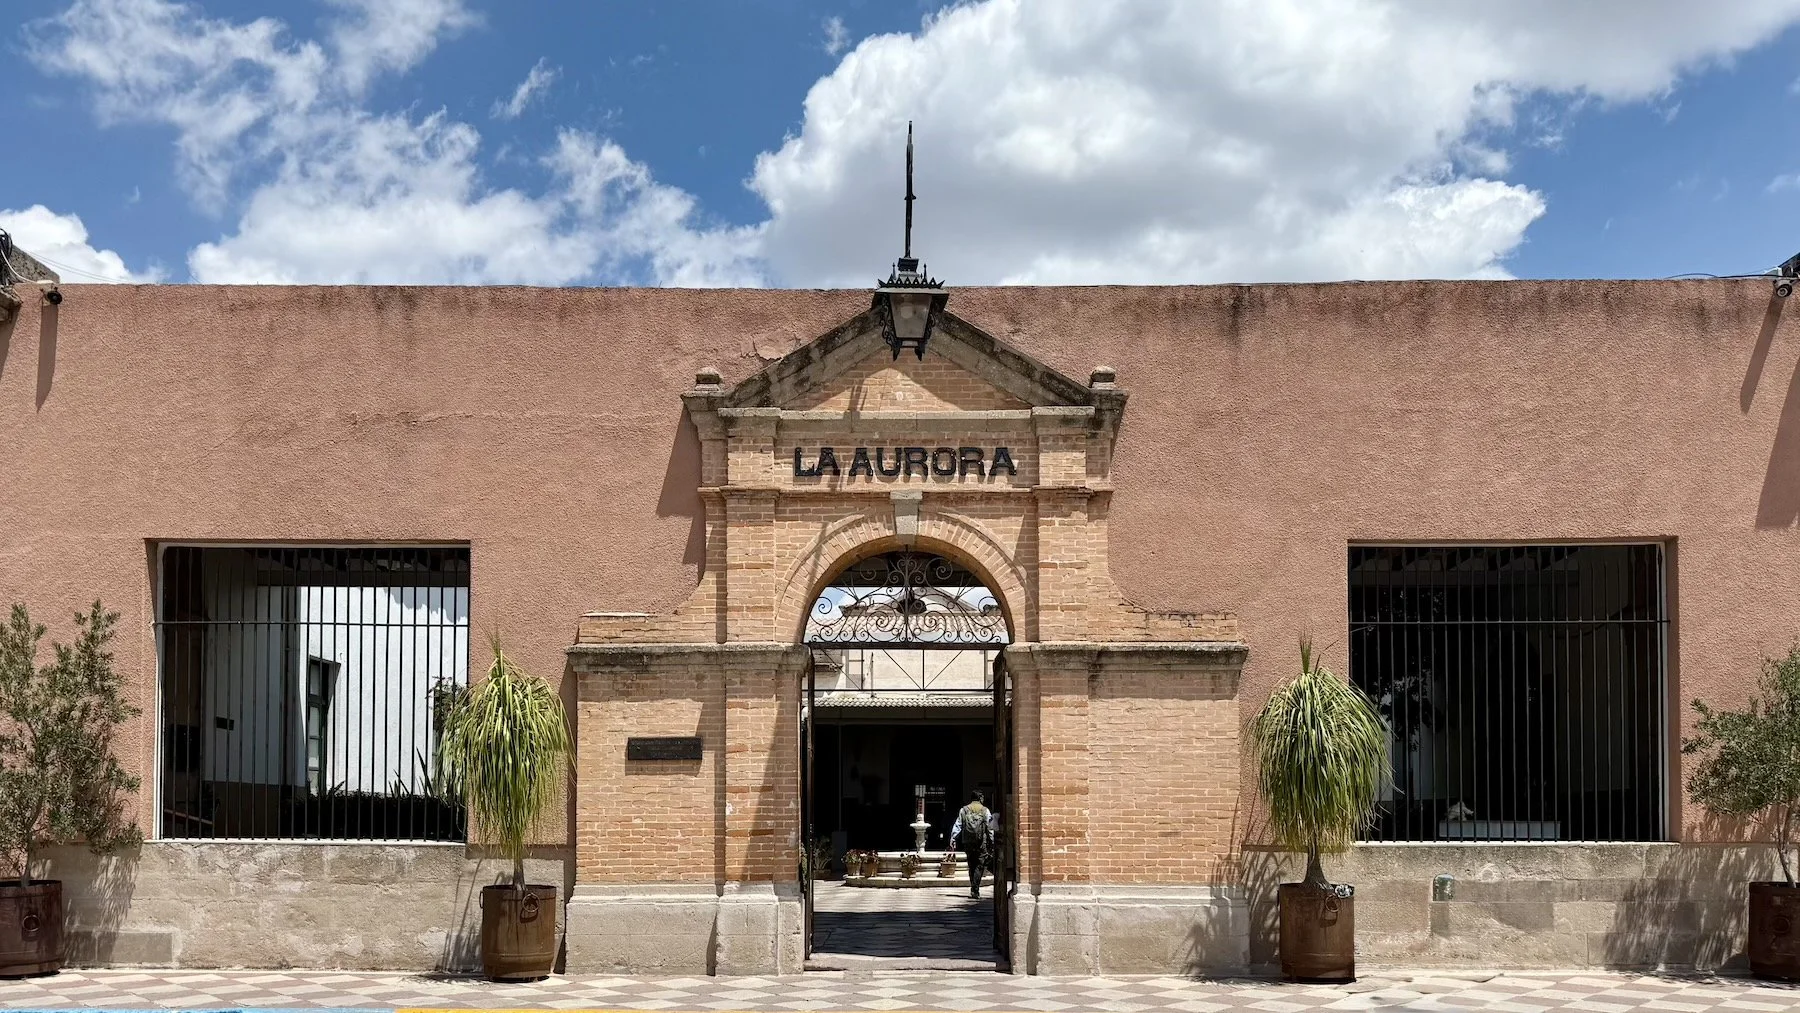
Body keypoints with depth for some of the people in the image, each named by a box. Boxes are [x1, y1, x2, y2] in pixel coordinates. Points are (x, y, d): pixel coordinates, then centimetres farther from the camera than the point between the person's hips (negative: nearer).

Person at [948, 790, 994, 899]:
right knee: (980, 865, -1)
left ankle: (974, 889, 16)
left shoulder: (963, 810, 7)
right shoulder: (985, 810, 1)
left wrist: (952, 841, 4)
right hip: (981, 843, -3)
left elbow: (957, 826, 3)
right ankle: (975, 889, -12)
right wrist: (992, 844, 2)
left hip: (967, 842, 3)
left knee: (971, 866, 13)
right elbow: (990, 828, -1)